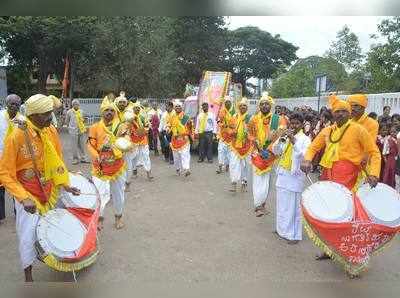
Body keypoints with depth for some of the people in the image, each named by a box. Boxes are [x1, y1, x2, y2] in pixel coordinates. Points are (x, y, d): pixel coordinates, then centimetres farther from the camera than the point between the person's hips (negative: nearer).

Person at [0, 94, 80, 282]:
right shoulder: (17, 137, -22)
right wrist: (24, 198, -27)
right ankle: (28, 275, 29)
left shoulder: (51, 131, -7)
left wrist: (65, 185, -1)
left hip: (51, 191, 5)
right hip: (28, 195, -4)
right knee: (28, 236, 6)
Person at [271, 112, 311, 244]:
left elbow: (304, 155, -20)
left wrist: (293, 141, -25)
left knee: (293, 205, 0)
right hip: (282, 174, 6)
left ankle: (294, 234, 10)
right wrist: (280, 140, -13)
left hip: (295, 175, -5)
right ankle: (283, 229, 29)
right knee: (282, 204, 14)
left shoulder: (305, 139, -5)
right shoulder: (285, 136, 9)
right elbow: (275, 151, 4)